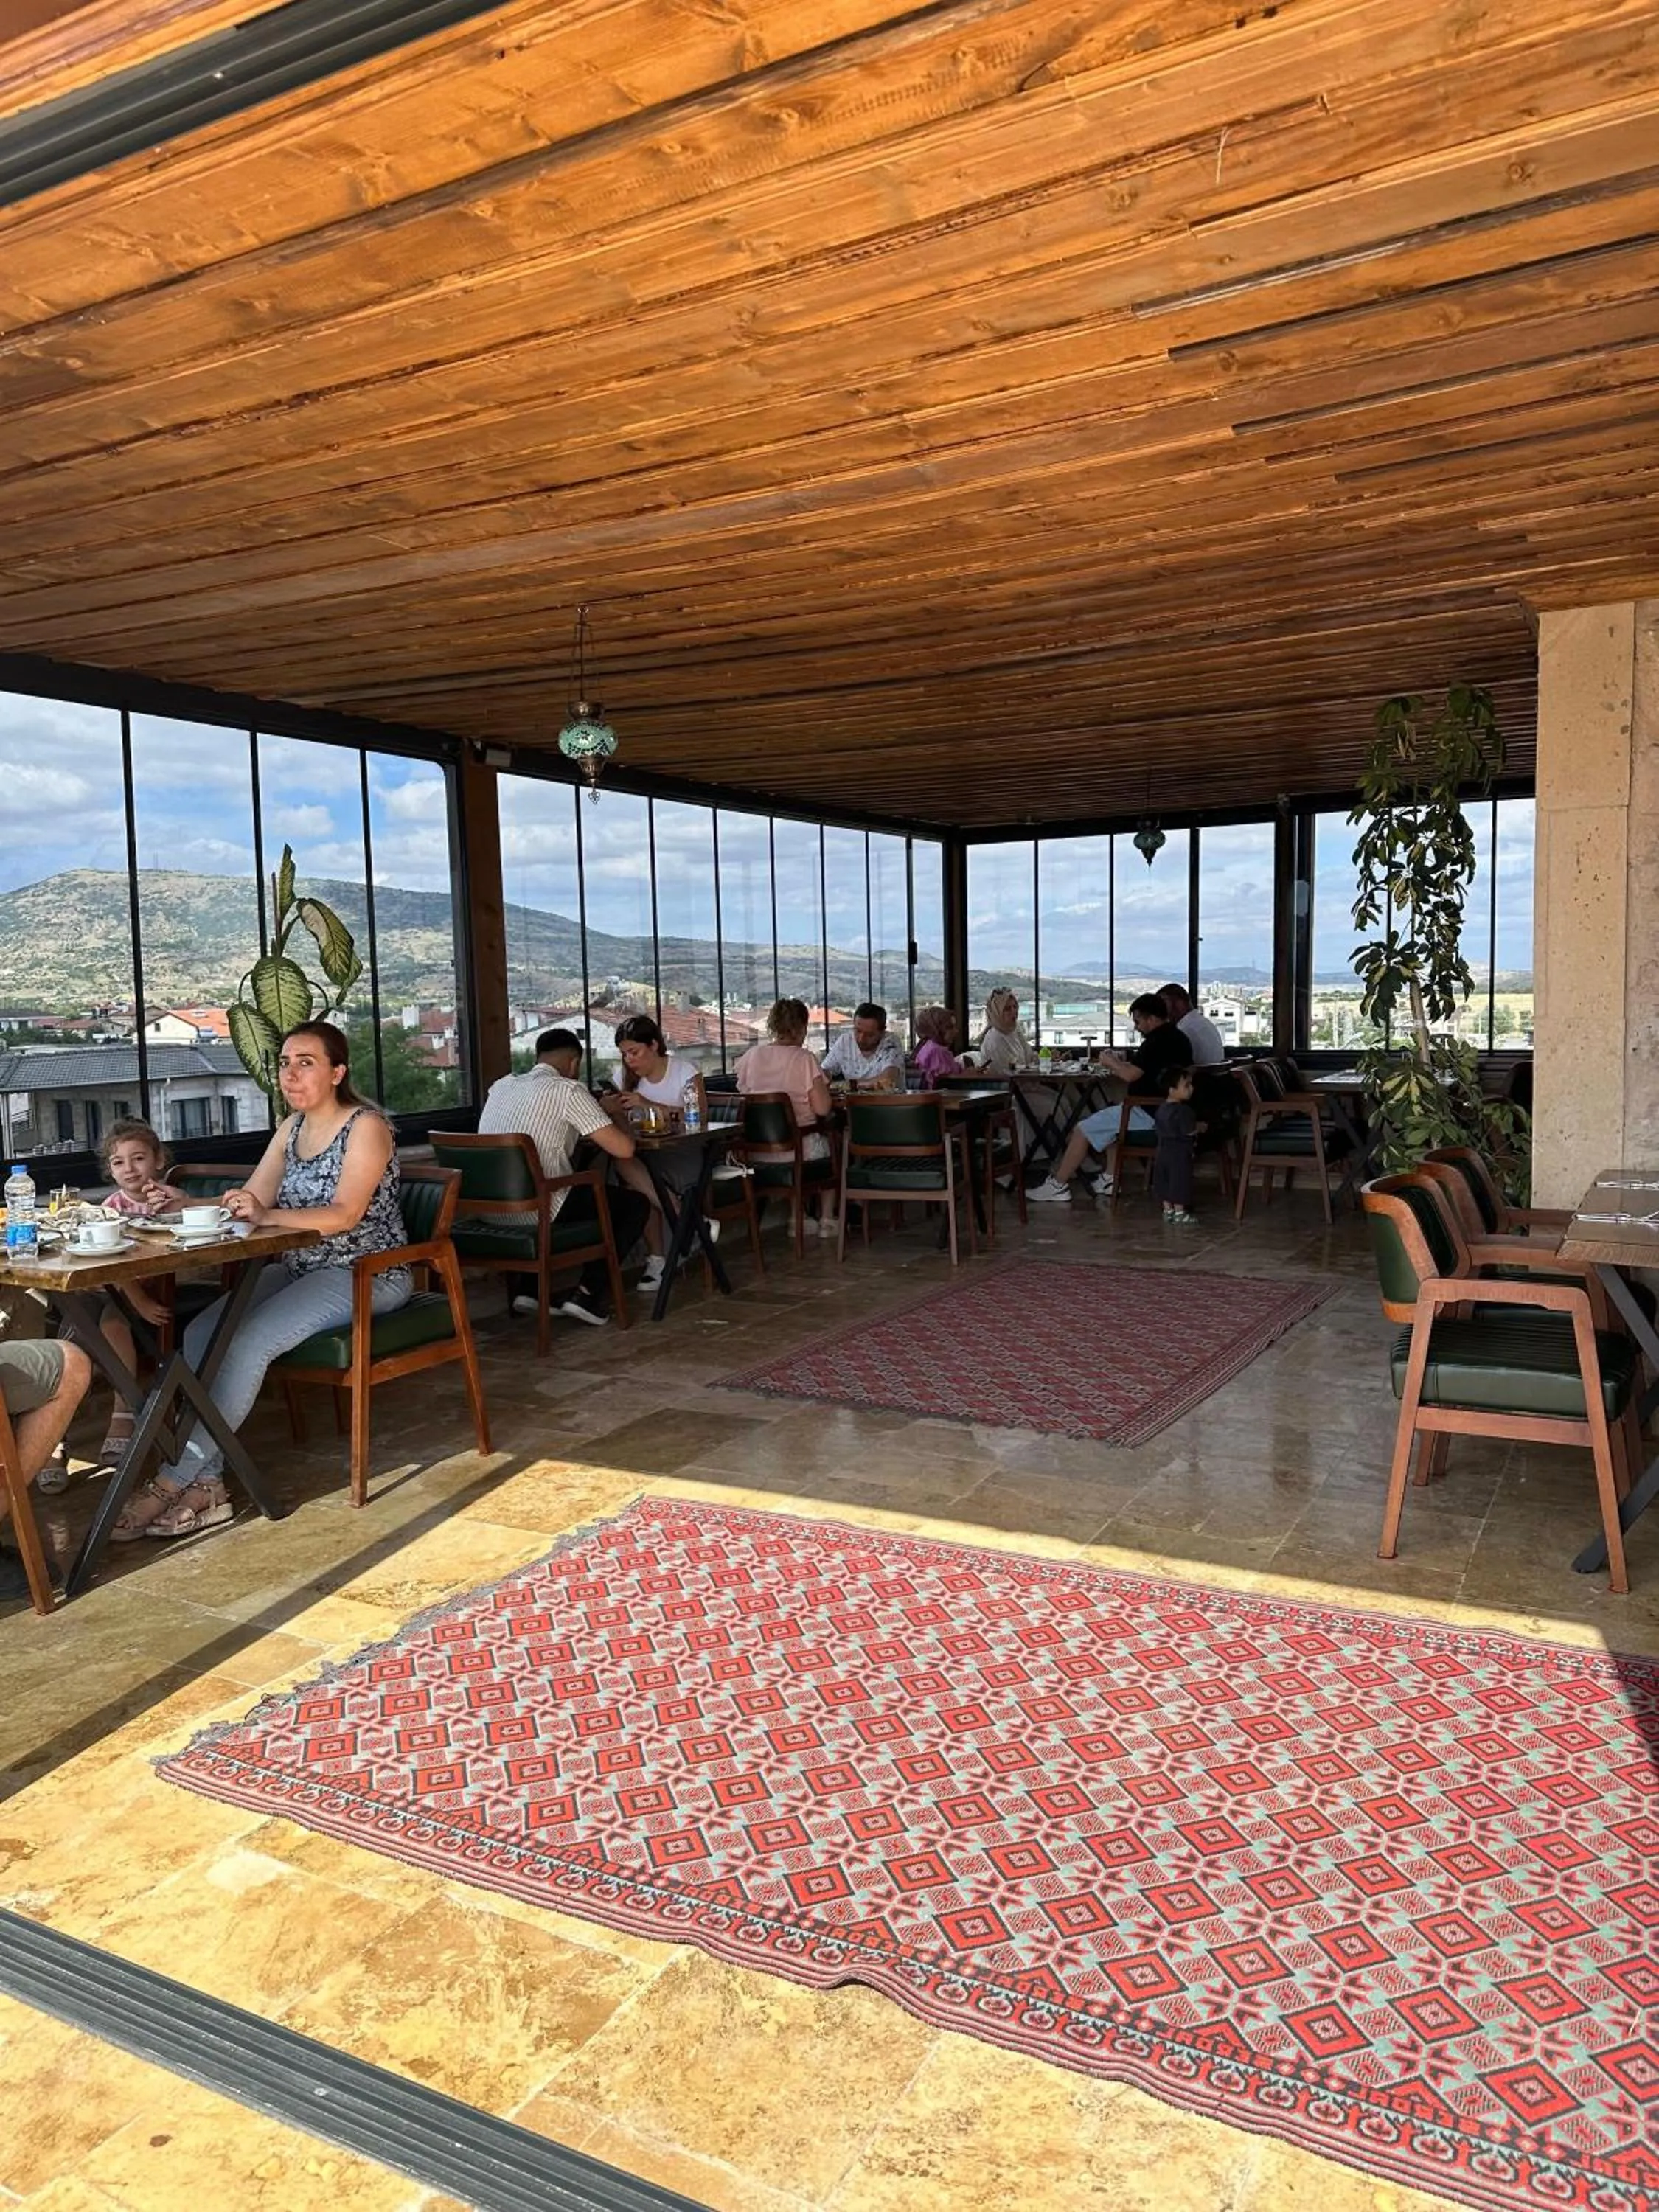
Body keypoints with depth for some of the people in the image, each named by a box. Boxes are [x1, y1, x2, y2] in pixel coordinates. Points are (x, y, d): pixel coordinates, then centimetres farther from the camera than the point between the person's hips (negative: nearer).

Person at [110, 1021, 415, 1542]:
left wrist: (266, 1215, -38)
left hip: (366, 1275, -8)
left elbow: (345, 1215, -24)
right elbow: (249, 1202, 8)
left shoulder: (366, 1127, -12)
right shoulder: (292, 1126, 12)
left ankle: (174, 1482, -16)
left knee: (247, 1343, -25)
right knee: (199, 1335, -13)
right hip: (300, 1269, 8)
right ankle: (204, 1484, -15)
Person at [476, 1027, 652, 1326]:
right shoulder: (567, 1090, -6)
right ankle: (587, 1293, 4)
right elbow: (623, 1149, -9)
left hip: (491, 1212, 7)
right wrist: (611, 1120, 13)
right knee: (636, 1204, 12)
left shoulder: (501, 1086, 15)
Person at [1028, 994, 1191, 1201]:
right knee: (1111, 1123, 30)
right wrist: (1123, 1060, 9)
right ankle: (1111, 1181, 22)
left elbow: (1131, 1075, -23)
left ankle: (1058, 1186, 4)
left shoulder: (1158, 1041, -19)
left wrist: (1111, 1062, -5)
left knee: (1083, 1130, -3)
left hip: (1148, 1114, -10)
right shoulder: (1176, 1036, 12)